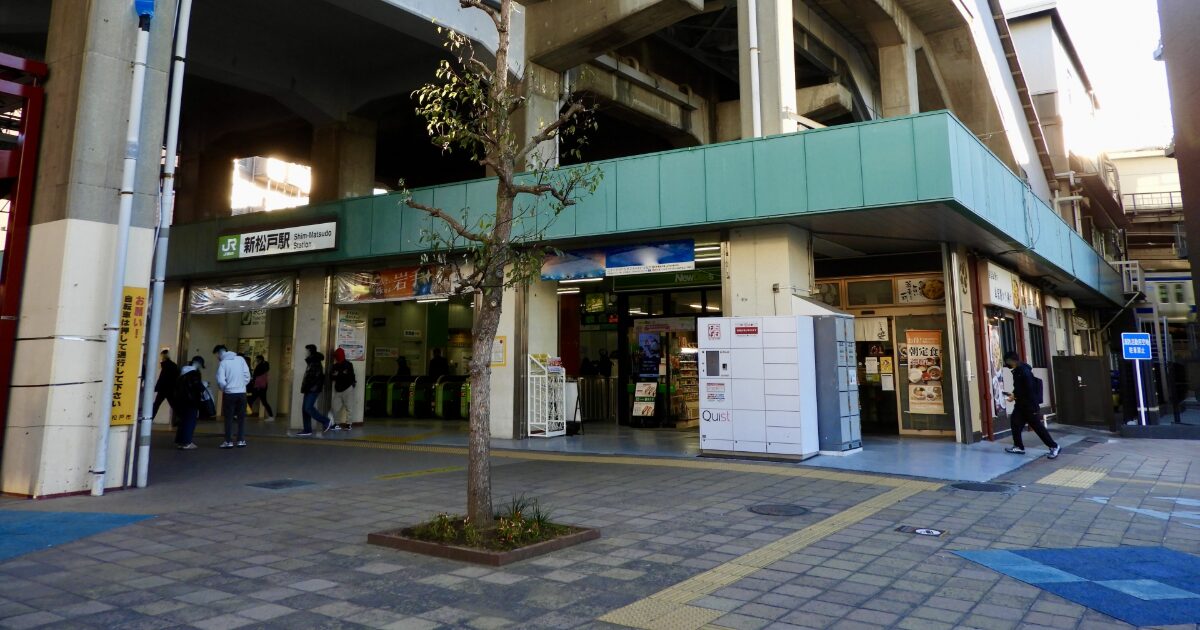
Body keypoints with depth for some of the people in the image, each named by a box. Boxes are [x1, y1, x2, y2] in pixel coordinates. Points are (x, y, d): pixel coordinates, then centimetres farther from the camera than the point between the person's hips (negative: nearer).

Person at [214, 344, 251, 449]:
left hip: (229, 394, -3)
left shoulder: (222, 363, -7)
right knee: (241, 418, 10)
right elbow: (247, 376, 0)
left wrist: (224, 389, 8)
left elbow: (221, 381, -12)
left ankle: (229, 441, 8)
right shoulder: (241, 359, 2)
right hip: (242, 393, 3)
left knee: (229, 418, 7)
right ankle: (241, 440, 12)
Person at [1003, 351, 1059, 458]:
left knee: (1037, 426, -3)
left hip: (1029, 404, -9)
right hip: (1020, 404, 9)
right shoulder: (1017, 371, 9)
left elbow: (1028, 389, -23)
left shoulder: (1024, 371, -20)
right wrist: (1013, 394, 1)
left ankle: (1054, 446, 8)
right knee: (1015, 422, 6)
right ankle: (1019, 446, 14)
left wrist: (1015, 396, -18)